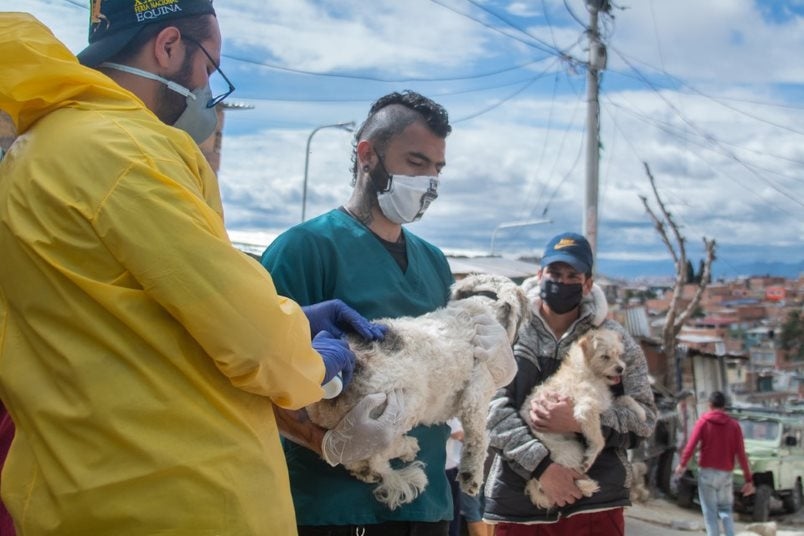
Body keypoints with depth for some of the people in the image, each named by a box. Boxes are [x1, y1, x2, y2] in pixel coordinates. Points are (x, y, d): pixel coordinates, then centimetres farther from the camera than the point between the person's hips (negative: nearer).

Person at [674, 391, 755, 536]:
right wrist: (748, 479, 0)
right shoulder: (733, 424, 2)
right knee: (725, 509, 16)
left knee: (710, 511, 4)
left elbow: (691, 445, -11)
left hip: (706, 471, -2)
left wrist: (682, 464, 3)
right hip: (725, 473, 2)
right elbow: (741, 454, -1)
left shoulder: (703, 421, -2)